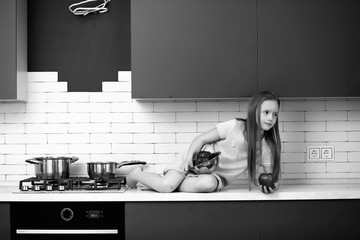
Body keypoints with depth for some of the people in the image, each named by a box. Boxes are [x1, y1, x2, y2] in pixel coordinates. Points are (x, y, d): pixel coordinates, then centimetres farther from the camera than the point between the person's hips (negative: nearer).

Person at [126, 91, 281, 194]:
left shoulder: (268, 148, -5)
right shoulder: (235, 126, -14)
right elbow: (201, 139, -5)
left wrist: (270, 186, -23)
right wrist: (188, 158, -21)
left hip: (217, 177, 3)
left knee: (208, 183, -36)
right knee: (166, 185, -26)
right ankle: (137, 174, 6)